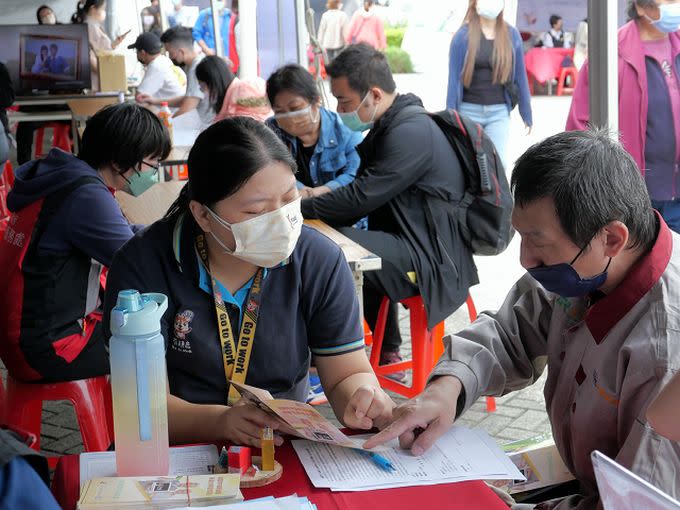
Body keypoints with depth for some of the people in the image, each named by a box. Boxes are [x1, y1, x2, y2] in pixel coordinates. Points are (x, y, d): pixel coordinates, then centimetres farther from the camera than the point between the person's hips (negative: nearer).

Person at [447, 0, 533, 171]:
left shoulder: (511, 35, 3)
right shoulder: (463, 35, -3)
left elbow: (520, 75, 8)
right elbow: (454, 78, -2)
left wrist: (527, 114, 10)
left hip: (499, 112, 1)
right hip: (469, 110, -1)